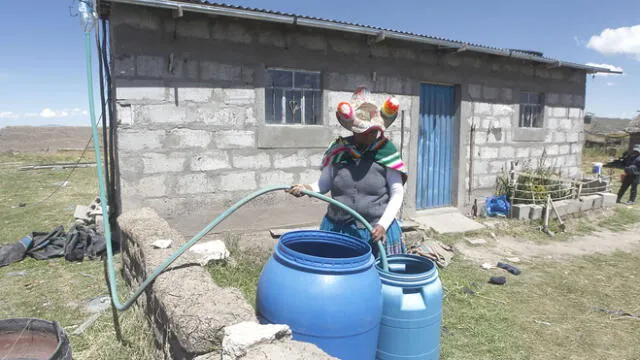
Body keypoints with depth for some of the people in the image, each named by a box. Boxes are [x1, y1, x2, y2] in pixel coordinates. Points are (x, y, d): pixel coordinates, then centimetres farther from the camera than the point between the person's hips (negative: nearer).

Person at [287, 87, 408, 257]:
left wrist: (383, 224, -11)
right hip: (337, 229, 2)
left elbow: (397, 193, -2)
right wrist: (307, 188, -10)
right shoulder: (338, 150, 1)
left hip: (375, 231, -1)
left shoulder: (386, 152, -5)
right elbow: (324, 184, 10)